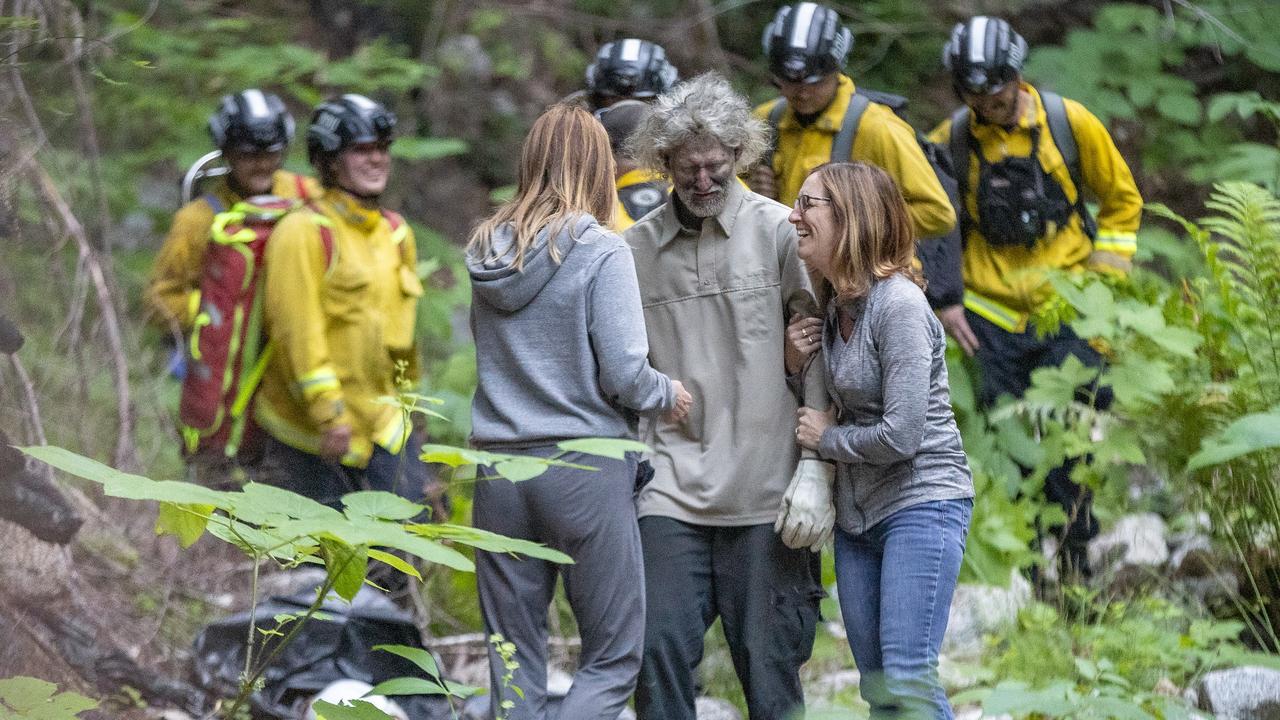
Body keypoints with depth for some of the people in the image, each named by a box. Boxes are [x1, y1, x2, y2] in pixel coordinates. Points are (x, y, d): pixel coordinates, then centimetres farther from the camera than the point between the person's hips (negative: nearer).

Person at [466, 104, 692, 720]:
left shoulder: (485, 251, 6)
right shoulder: (601, 253, -9)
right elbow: (623, 375, -13)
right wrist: (669, 396, 8)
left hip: (500, 471, 5)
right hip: (583, 468, -5)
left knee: (515, 661, 11)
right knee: (613, 655, 4)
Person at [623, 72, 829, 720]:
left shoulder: (780, 232, 1)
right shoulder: (637, 246, 9)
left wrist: (816, 474, -7)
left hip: (765, 494, -2)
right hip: (671, 490, 2)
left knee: (771, 667, 1)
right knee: (660, 653, -6)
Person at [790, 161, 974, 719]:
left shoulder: (899, 306, -18)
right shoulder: (836, 307, 9)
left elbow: (900, 436, -22)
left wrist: (826, 438, -7)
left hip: (922, 501, -9)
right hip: (857, 514, 9)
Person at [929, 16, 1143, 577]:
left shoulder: (1070, 123, -3)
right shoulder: (951, 141, -1)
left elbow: (1122, 199, 9)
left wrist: (1104, 273, 0)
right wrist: (942, 300, 1)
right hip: (990, 315, 1)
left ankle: (1075, 552, 5)